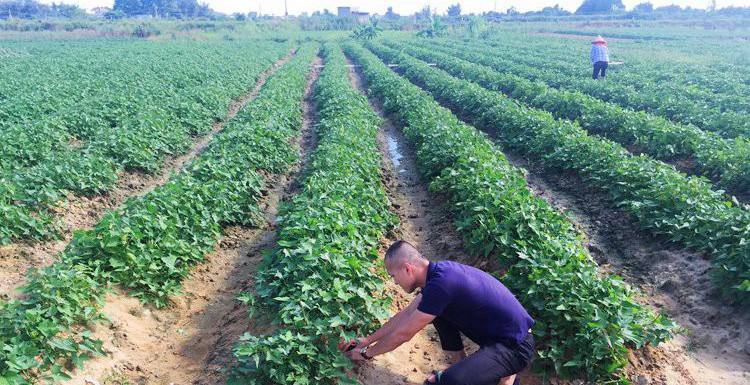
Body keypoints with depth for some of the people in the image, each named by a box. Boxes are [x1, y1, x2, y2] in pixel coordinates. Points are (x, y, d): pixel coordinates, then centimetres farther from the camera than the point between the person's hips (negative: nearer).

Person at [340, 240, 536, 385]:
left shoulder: (441, 283, -27)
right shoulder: (439, 271, 1)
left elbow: (403, 333, -16)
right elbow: (405, 315, 13)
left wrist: (366, 353, 1)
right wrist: (367, 340, 18)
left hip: (515, 346, -9)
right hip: (496, 332, 9)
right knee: (439, 311, 12)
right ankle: (460, 367, 18)